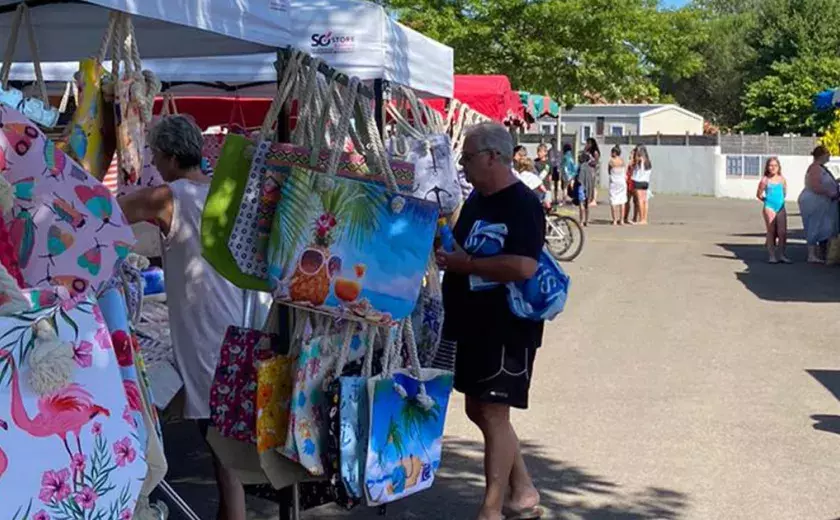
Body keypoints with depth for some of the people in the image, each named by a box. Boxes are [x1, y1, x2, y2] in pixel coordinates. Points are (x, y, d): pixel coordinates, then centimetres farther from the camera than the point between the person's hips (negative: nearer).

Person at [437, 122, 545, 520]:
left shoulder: (522, 204, -17)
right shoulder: (477, 199, 12)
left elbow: (523, 266, -30)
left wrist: (464, 263, -23)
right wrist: (445, 251, 5)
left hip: (507, 329, -10)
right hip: (472, 324, 10)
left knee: (492, 414, -5)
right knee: (478, 410, 15)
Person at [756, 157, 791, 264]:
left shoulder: (782, 179, 7)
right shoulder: (765, 180, -2)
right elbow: (759, 195, 3)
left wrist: (780, 200, 10)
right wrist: (767, 200, 9)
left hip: (781, 207, 3)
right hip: (769, 208, -3)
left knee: (782, 232, -1)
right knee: (771, 232, 0)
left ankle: (781, 254, 9)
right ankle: (772, 255, 5)